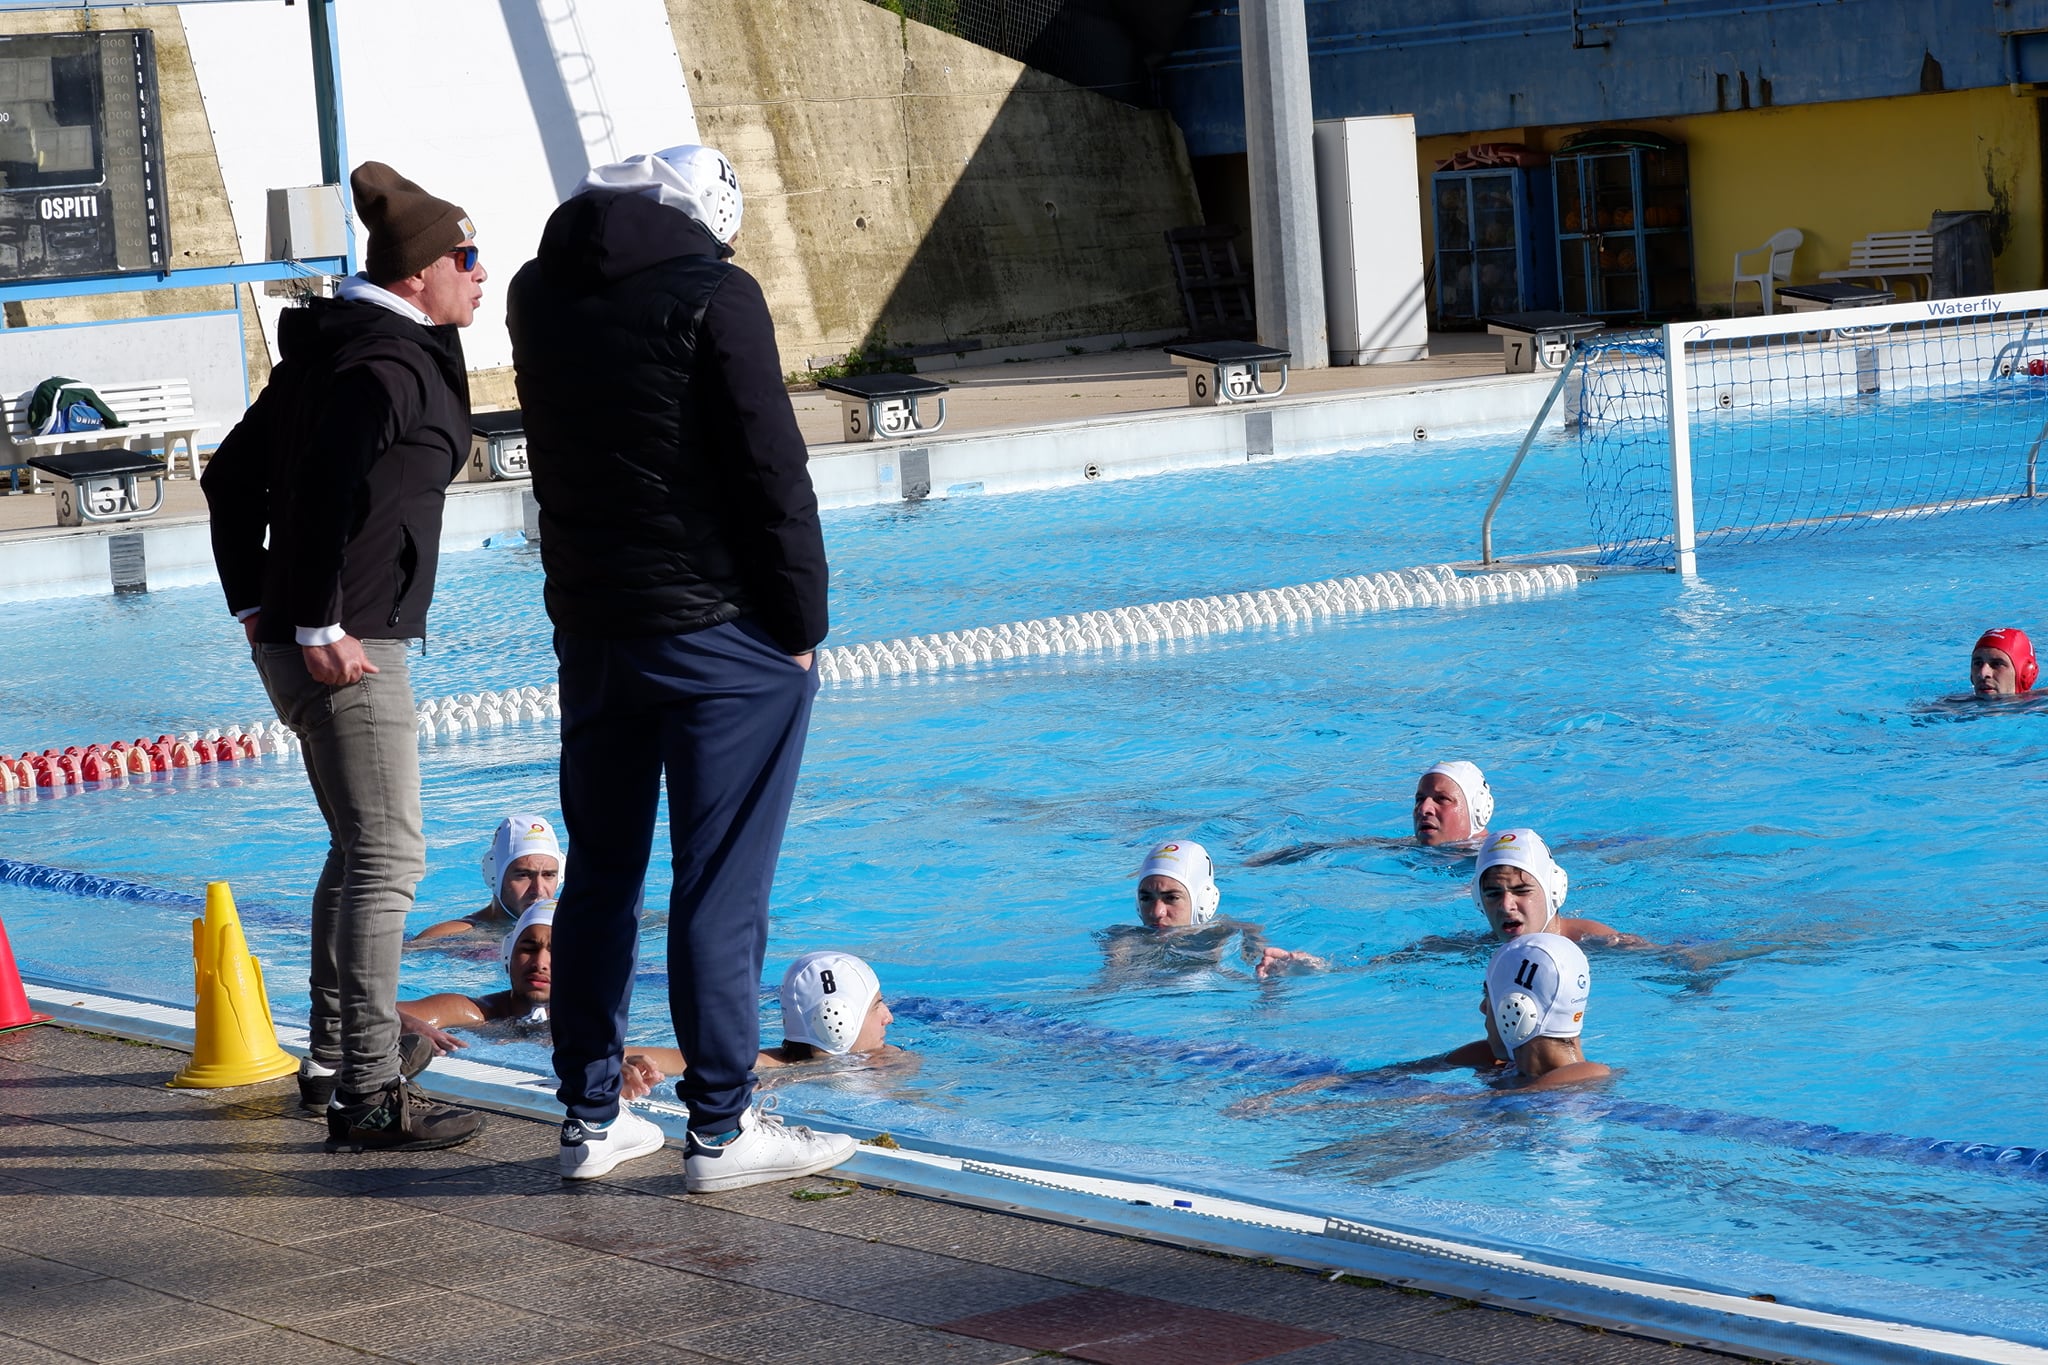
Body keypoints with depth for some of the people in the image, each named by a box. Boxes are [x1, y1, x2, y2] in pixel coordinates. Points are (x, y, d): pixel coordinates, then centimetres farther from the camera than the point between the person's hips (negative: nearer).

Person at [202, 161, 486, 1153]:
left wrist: (254, 605, 19)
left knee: (362, 850, 20)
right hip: (348, 648, -11)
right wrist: (319, 628, -24)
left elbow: (231, 475, 20)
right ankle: (371, 1095, -6)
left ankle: (331, 1059, 28)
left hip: (301, 644, 11)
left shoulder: (329, 352, 16)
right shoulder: (386, 365, -15)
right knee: (386, 860, -8)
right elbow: (325, 491, -27)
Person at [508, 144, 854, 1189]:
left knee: (600, 873, 13)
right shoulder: (712, 295, -12)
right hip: (719, 633, -6)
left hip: (590, 627, 6)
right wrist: (802, 621, -7)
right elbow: (770, 469, -13)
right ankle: (721, 1130, 1)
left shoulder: (538, 291, 8)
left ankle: (591, 1119, 19)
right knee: (721, 886, -2)